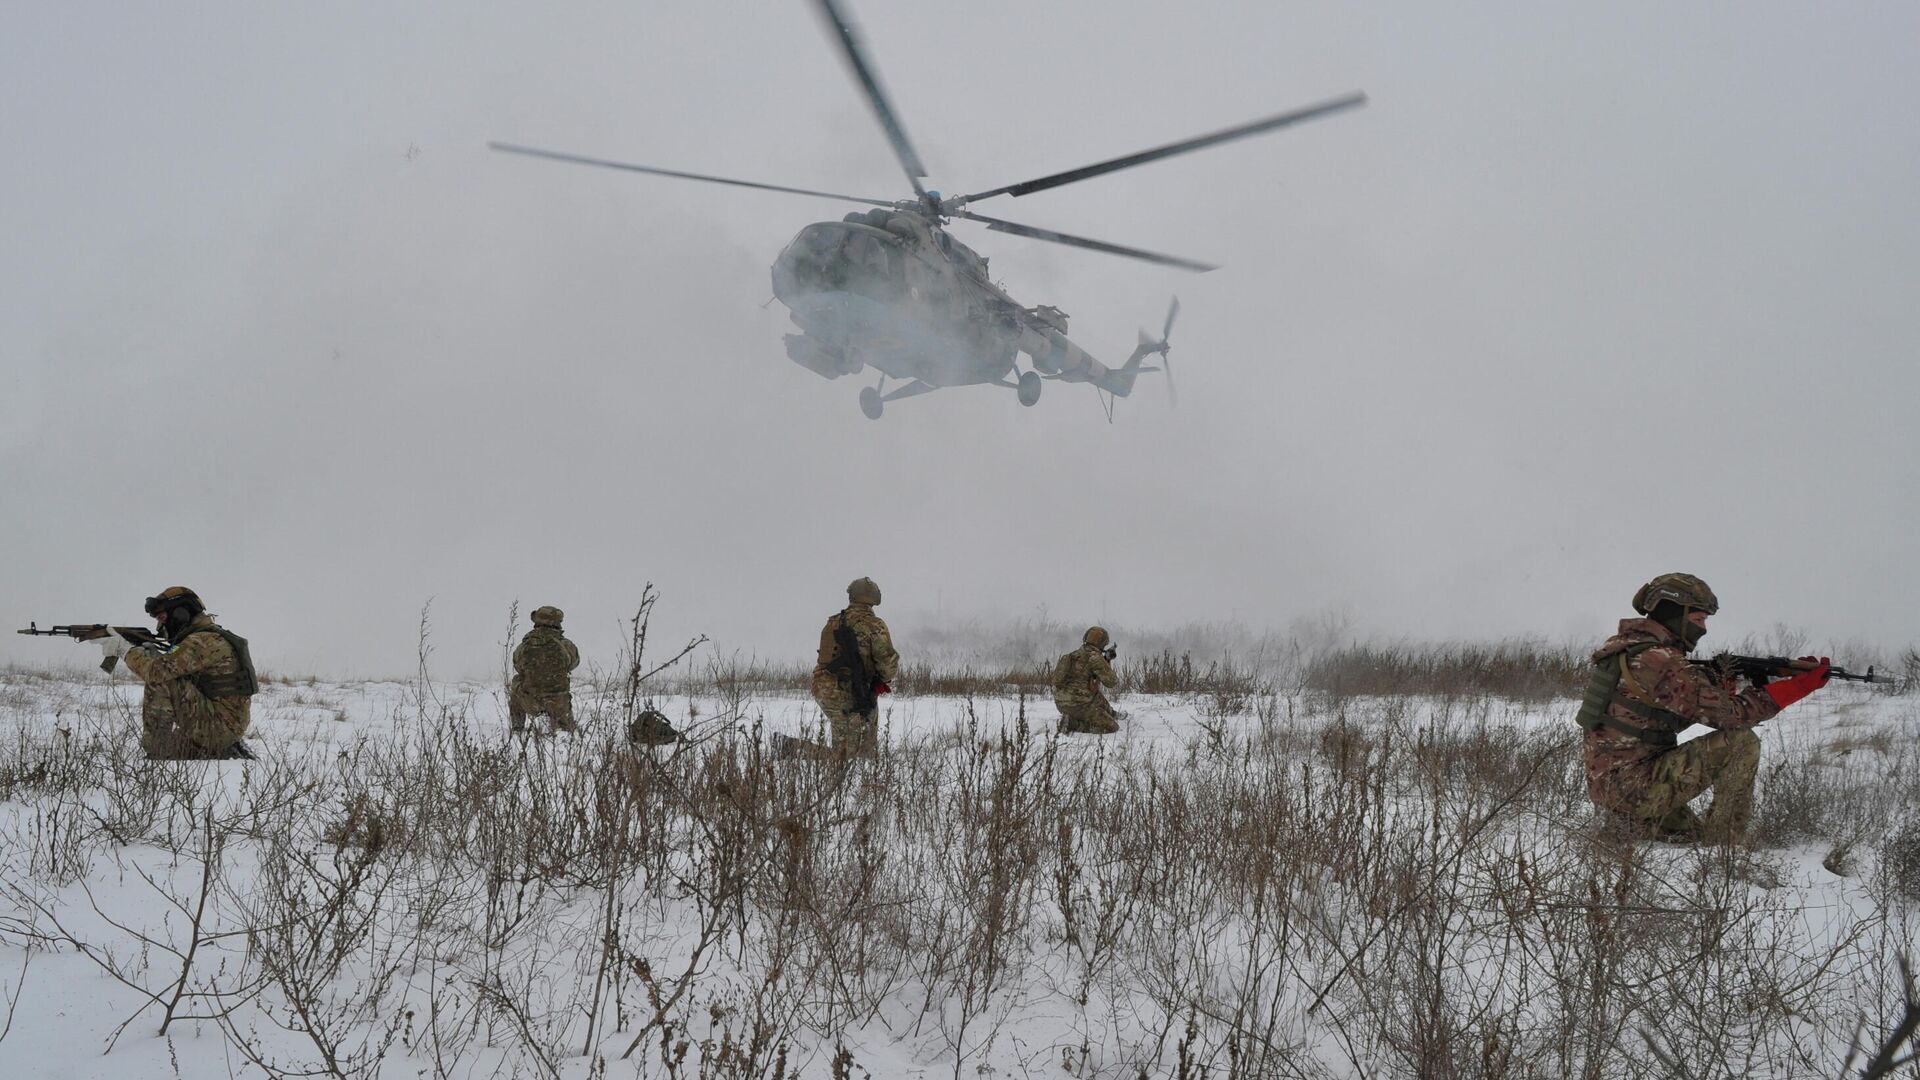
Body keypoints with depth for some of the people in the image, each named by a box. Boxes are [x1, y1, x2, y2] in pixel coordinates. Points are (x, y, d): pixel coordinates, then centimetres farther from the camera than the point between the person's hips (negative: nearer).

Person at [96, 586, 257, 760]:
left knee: (160, 685, -17)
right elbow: (171, 671, 16)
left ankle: (155, 751, -8)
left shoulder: (204, 641, -17)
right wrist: (150, 654, 0)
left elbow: (157, 672, -23)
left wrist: (125, 649, -10)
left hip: (219, 724, -10)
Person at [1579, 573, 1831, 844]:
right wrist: (1800, 685, -14)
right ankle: (1727, 850, -9)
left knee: (1698, 840, 27)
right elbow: (1729, 714, -20)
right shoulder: (1658, 662, -19)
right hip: (1632, 785, -10)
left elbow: (1678, 715, 18)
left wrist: (1719, 686, 3)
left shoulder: (1629, 650, 12)